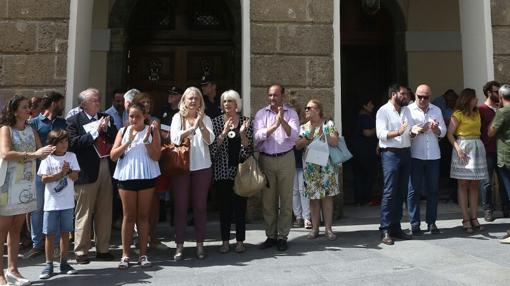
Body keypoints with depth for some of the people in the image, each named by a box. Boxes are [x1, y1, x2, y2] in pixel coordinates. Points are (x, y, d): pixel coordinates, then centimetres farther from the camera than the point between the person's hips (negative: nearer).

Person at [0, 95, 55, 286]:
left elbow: (41, 153, 5)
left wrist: (47, 151, -17)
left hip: (26, 184, 6)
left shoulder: (31, 130, 11)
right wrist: (32, 154, -27)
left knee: (16, 228, 11)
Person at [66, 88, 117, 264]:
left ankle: (103, 249, 22)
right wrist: (95, 131, -14)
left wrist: (106, 129, -8)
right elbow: (73, 143, -14)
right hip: (87, 172, -5)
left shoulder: (105, 118, 14)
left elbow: (116, 138, 8)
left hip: (106, 170, 5)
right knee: (83, 214, 4)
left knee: (105, 213, 10)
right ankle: (81, 252, 15)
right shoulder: (74, 121, -1)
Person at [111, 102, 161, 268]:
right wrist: (128, 141, -10)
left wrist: (147, 141, -16)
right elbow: (113, 156, 0)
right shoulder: (123, 131, 8)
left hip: (146, 176, -1)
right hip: (126, 176, 1)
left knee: (143, 215, 6)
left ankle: (143, 254, 14)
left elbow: (156, 156, -3)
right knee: (129, 215, 5)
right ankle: (125, 255, 12)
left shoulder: (152, 130, 4)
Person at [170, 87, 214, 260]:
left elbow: (210, 140, -7)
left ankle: (200, 244, 17)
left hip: (202, 166, 1)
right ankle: (179, 245, 11)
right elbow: (175, 138, -11)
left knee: (200, 205, 7)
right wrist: (193, 127, -21)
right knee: (180, 205, 3)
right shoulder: (178, 118, 3)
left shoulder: (205, 119, 6)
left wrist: (201, 124, -20)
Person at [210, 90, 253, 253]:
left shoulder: (245, 121, 3)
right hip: (222, 171, 0)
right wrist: (224, 133, -18)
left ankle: (240, 241, 16)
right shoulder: (216, 122, 3)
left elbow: (249, 148, -1)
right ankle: (225, 241, 16)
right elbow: (213, 147, -6)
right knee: (224, 206, 6)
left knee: (240, 206, 4)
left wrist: (242, 134, -17)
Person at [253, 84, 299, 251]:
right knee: (268, 200, 6)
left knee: (286, 199, 4)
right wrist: (275, 124, -18)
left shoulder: (291, 113, 3)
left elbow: (294, 136, -9)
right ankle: (271, 236, 18)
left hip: (286, 159, -1)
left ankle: (283, 236, 14)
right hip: (266, 160, 1)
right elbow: (258, 136, -9)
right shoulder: (261, 114, 5)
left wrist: (283, 121, -21)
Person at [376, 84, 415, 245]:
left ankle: (396, 227, 15)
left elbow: (412, 131, 18)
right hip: (390, 154, -7)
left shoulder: (406, 110, 18)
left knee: (401, 192, 8)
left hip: (406, 153, 7)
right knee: (389, 192, -9)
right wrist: (397, 132, -28)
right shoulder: (383, 111, -3)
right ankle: (385, 230, -5)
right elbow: (381, 133, -13)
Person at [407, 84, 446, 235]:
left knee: (433, 190, 7)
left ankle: (431, 222, 17)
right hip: (415, 156, -4)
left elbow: (443, 132, 12)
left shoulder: (437, 110, 14)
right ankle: (414, 224, 7)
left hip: (433, 155, 4)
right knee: (414, 190, 0)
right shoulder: (409, 110, 0)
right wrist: (419, 130, -22)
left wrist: (436, 129, -9)